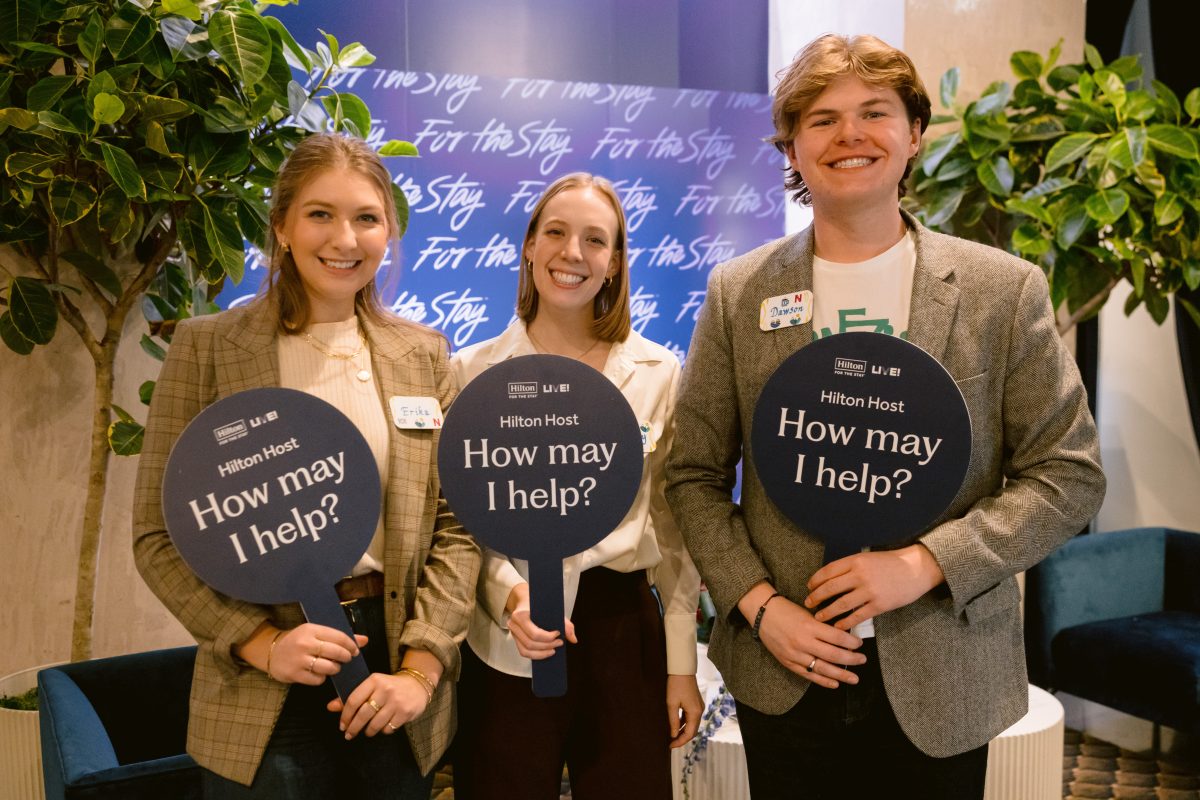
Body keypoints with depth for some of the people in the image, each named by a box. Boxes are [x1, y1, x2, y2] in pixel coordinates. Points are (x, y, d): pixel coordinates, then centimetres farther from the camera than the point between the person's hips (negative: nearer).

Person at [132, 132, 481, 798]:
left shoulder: (424, 355, 4)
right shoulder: (207, 346, -4)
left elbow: (455, 524, 2)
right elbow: (158, 534, -3)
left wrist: (420, 668, -7)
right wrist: (261, 643, -13)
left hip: (392, 683, 3)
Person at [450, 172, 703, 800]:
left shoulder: (659, 374, 1)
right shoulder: (472, 372, -1)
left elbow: (674, 530, 3)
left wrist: (682, 665, 3)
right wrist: (507, 592, -18)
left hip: (622, 634, 1)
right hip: (504, 646, 0)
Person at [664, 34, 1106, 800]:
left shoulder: (1004, 289, -4)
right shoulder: (737, 293, -2)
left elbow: (1069, 474, -4)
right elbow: (695, 476, 2)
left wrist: (925, 562, -15)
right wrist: (758, 605, -10)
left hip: (941, 680, 0)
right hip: (783, 675, 1)